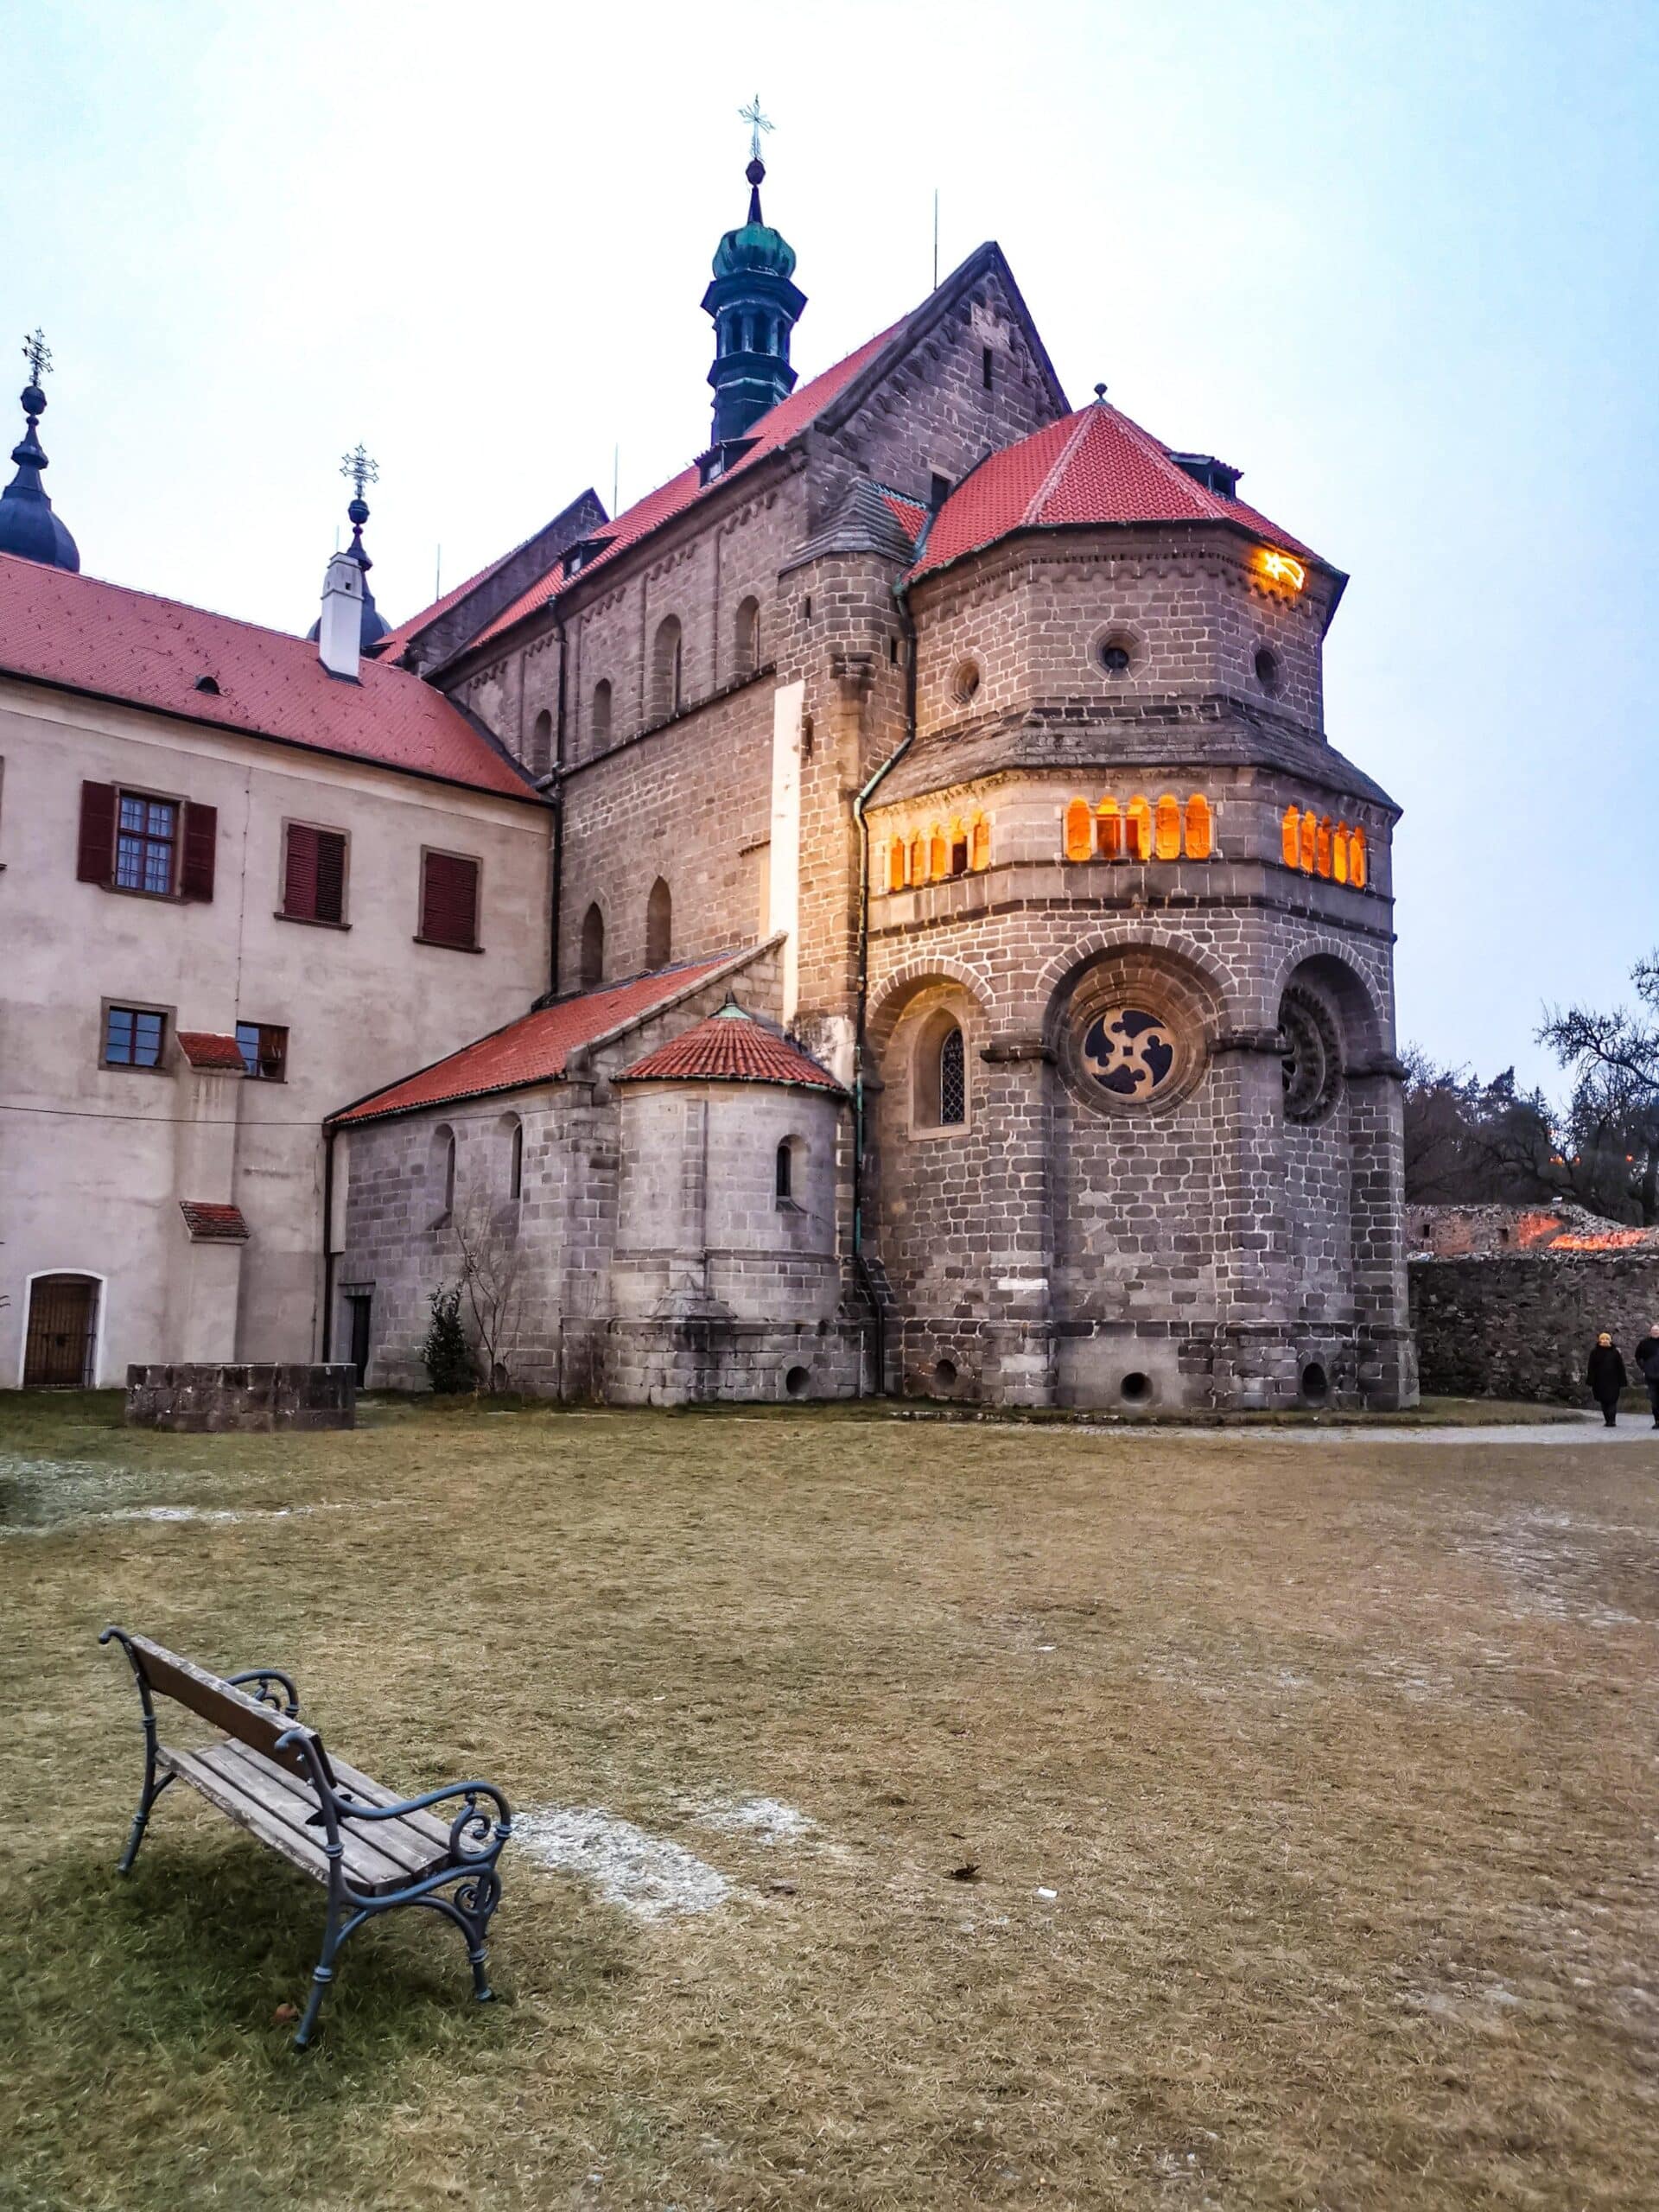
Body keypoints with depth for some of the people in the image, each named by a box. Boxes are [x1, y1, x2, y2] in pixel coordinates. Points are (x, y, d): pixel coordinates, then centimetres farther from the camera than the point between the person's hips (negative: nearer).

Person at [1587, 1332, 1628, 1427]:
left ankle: (1612, 1420, -9)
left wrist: (1622, 1382, -2)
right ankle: (1609, 1420, 12)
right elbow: (1591, 1368, 2)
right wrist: (1591, 1383, -2)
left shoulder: (1615, 1352, 1)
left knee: (1612, 1400, -7)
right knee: (1603, 1401, 4)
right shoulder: (1595, 1352, 3)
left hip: (1613, 1381, -2)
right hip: (1600, 1382, 2)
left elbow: (1620, 1368, 2)